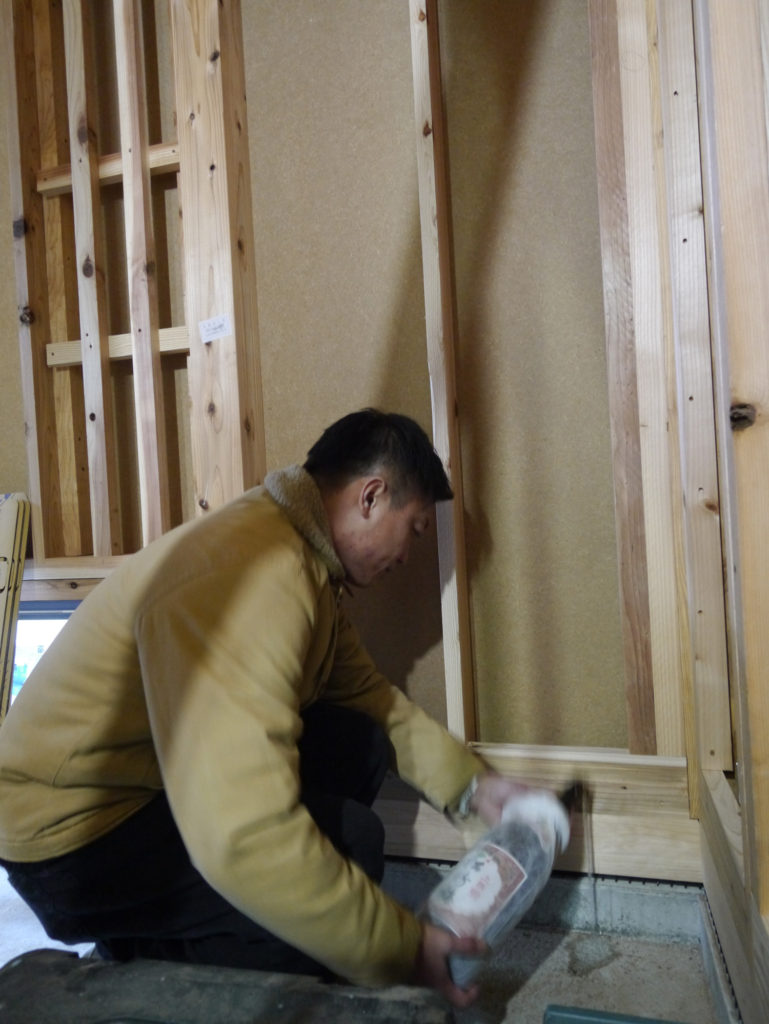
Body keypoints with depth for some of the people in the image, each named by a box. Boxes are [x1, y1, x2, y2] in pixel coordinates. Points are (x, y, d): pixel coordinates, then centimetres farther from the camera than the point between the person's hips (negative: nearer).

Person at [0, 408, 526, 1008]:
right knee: (349, 840, -19)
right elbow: (243, 838, -38)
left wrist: (471, 784, 5)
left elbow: (368, 696, 11)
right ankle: (151, 952, 0)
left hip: (154, 773, 9)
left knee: (361, 744, 0)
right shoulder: (251, 576, -33)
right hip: (74, 841, -9)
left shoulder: (308, 558, 0)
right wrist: (405, 953, -27)